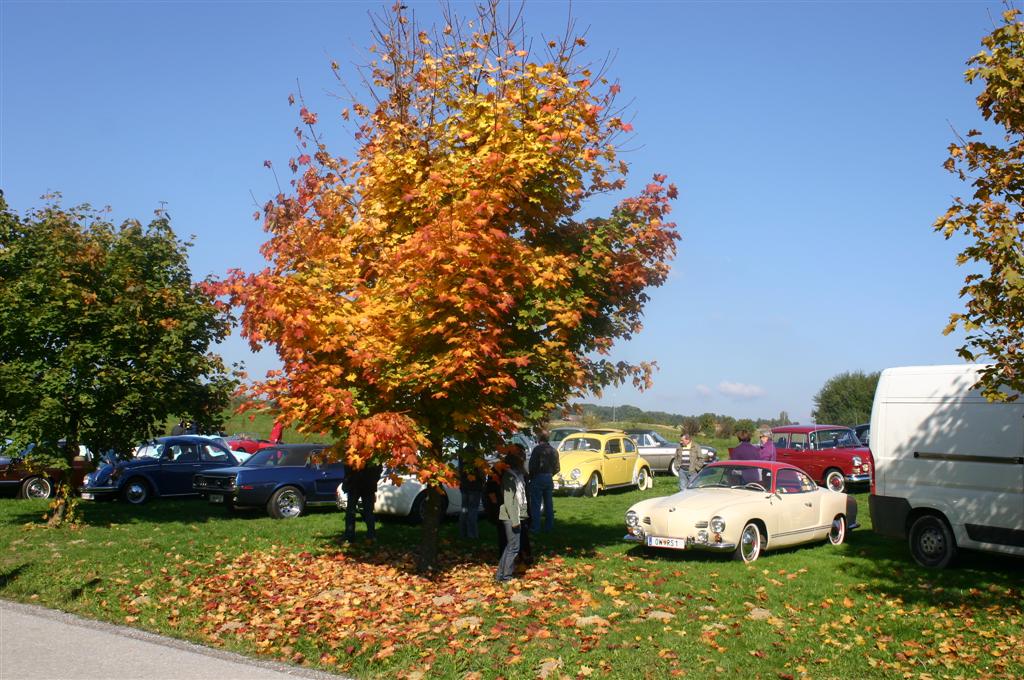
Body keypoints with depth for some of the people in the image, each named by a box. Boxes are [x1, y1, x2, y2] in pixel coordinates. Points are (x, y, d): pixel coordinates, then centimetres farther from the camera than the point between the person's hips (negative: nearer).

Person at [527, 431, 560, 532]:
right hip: (549, 478, 6)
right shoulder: (553, 451, 7)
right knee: (549, 504, 13)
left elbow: (532, 465, -16)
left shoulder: (537, 449, -12)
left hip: (538, 478, -6)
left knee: (536, 504, -1)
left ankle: (535, 527, -2)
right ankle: (549, 526, 18)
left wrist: (531, 476, -1)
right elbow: (557, 468, 9)